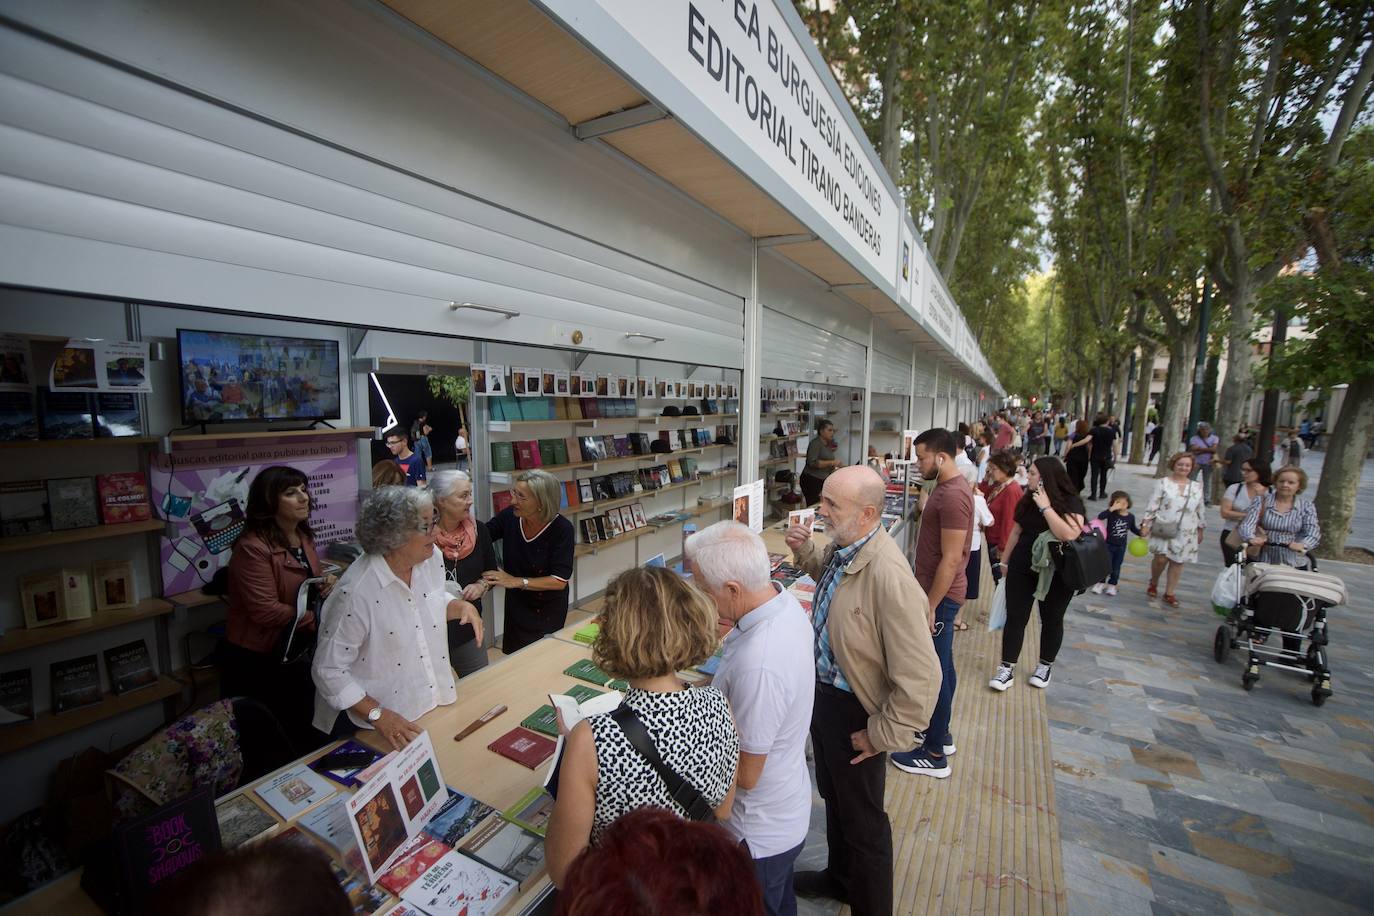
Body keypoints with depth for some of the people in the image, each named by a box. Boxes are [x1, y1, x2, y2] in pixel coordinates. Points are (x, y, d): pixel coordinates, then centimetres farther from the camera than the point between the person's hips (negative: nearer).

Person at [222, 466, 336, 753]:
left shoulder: (304, 538, 3)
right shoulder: (253, 547, -22)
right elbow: (266, 611, -26)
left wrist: (325, 585, -3)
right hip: (256, 661, -7)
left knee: (308, 735, 18)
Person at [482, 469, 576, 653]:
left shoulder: (562, 528, -26)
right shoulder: (509, 516, -16)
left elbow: (560, 581, -25)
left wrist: (516, 581, -27)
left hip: (548, 610, -4)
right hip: (516, 605, 4)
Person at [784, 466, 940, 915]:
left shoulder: (888, 576, -35)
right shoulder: (843, 547, -9)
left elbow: (920, 676, -31)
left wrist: (883, 735, -18)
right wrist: (804, 552, -5)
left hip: (853, 710, -8)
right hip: (823, 692, 8)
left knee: (862, 819, 18)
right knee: (834, 798, 30)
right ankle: (839, 877, 57)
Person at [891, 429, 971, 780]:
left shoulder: (953, 495, -24)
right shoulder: (947, 486, 8)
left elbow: (951, 559, -24)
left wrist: (930, 606, -22)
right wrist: (926, 506, 9)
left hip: (941, 596, -10)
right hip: (938, 591, 10)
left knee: (934, 670, 2)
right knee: (941, 666, 21)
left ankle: (934, 754, 17)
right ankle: (939, 732, 37)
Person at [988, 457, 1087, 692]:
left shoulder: (1070, 502, -11)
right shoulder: (1027, 500, 2)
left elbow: (1069, 534, -27)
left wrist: (1046, 507, -25)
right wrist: (1006, 561, 15)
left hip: (1056, 573, -3)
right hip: (1022, 568, 3)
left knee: (1051, 620, 13)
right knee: (1015, 617, 2)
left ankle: (1045, 666, 32)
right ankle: (1007, 669, 10)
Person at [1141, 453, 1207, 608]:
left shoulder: (1197, 487, 9)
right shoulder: (1163, 483, -3)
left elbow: (1201, 511, 16)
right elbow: (1152, 506, -6)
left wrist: (1201, 530, 16)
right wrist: (1145, 524, -11)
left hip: (1186, 533, 4)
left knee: (1178, 562, 6)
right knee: (1161, 559, -8)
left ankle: (1169, 593, 17)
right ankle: (1153, 583, 19)